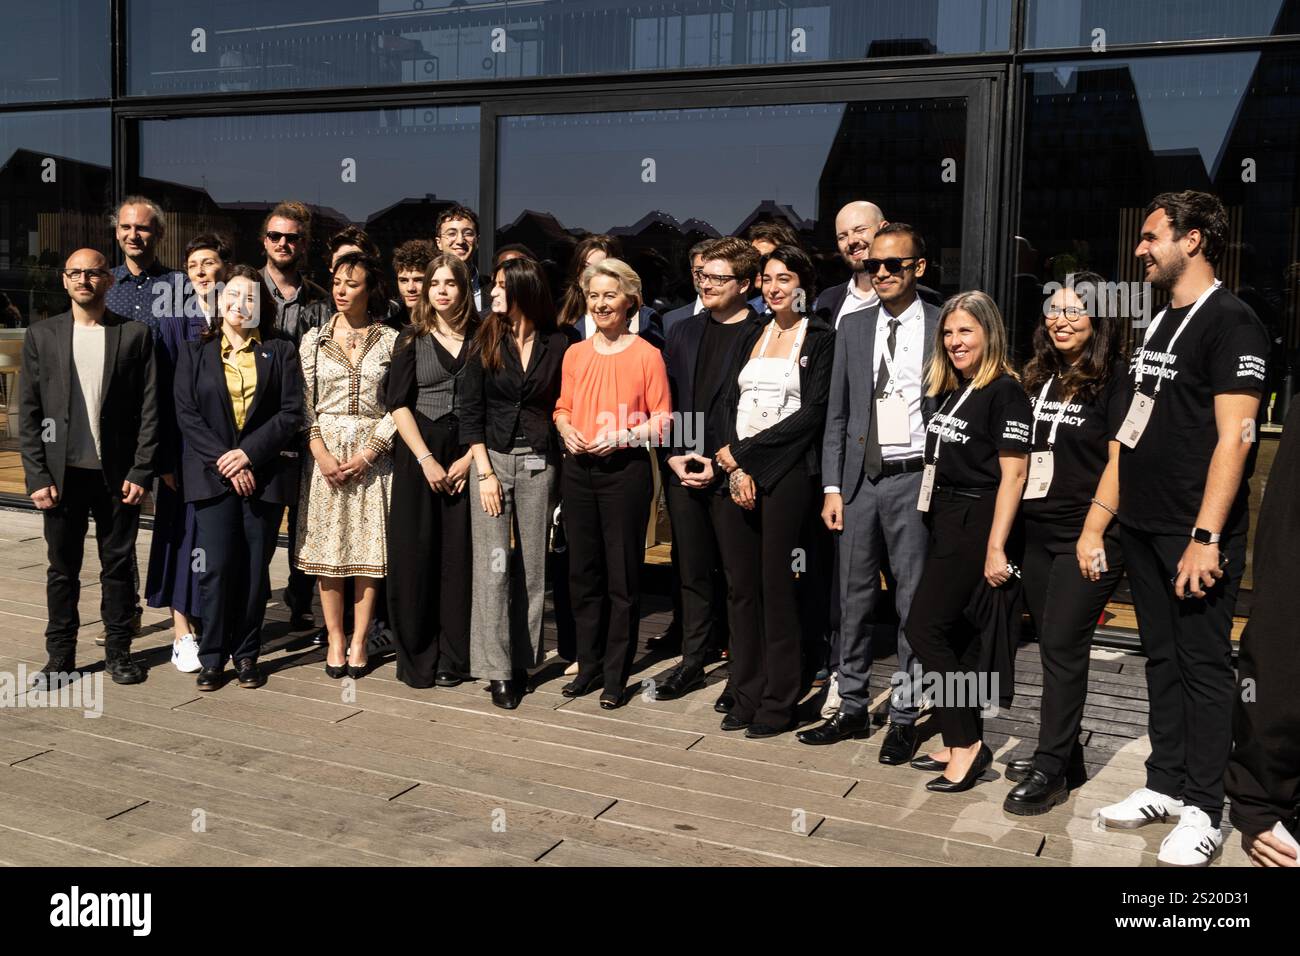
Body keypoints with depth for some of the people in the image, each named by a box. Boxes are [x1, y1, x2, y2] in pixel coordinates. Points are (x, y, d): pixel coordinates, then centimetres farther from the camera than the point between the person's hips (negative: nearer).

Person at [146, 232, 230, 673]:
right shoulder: (174, 322, 1)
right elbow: (163, 392, -3)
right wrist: (165, 457, -7)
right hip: (188, 442, -1)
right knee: (184, 532, 0)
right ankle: (183, 633, 6)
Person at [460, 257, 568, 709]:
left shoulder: (556, 345, 3)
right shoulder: (486, 342, 3)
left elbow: (561, 407, 7)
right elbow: (471, 413, 1)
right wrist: (485, 471, -7)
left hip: (539, 463, 1)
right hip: (493, 457, -1)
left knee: (532, 565, 6)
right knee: (493, 564, -4)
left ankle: (522, 659, 17)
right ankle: (496, 669, 1)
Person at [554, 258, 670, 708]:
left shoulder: (646, 355, -4)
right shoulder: (575, 354, 11)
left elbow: (662, 419, -5)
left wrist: (621, 436, -18)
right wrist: (567, 430, -2)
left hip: (625, 470, -5)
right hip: (578, 469, 5)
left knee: (622, 577, 1)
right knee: (582, 572, 11)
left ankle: (616, 676, 11)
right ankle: (588, 666, 23)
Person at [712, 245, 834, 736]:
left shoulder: (820, 338, 0)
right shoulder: (752, 337, 17)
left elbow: (812, 413, -9)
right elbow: (731, 403, 9)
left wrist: (745, 451, -9)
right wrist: (737, 469, -6)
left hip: (787, 471, -5)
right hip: (737, 471, 5)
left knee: (777, 588, -2)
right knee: (740, 587, 6)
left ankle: (778, 702, 9)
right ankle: (746, 695, 17)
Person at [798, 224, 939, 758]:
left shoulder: (944, 328, -1)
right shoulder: (852, 329, 10)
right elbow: (837, 414, 10)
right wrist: (832, 488, 5)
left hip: (915, 479, -3)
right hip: (860, 479, 4)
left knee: (914, 603, 4)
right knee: (853, 599, 9)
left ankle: (904, 716, 16)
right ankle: (852, 708, 21)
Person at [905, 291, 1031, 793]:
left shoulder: (1005, 391, -12)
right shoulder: (950, 390, 13)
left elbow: (1013, 474, -16)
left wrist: (996, 548, -19)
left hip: (977, 523, -8)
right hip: (946, 520, 8)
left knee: (924, 627, -9)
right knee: (952, 635, 10)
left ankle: (967, 743, 1)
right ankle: (961, 743, 20)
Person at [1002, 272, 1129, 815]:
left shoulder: (1115, 377, -7)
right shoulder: (1040, 376, 12)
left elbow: (1119, 460, -13)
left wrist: (1094, 532, -18)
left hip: (1087, 538, -7)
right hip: (1037, 532, 7)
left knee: (1063, 647, -5)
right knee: (1054, 647, 12)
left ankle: (1050, 770, 3)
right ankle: (1066, 758, 23)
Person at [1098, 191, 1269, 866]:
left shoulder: (1231, 322, -10)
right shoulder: (1159, 323, 15)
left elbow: (1233, 436, -17)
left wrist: (1206, 537, -21)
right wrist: (1112, 510, 15)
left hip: (1195, 533, -8)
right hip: (1142, 526, 8)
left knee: (1202, 664, 1)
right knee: (1161, 657, 14)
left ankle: (1203, 810, 10)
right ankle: (1165, 784, 25)